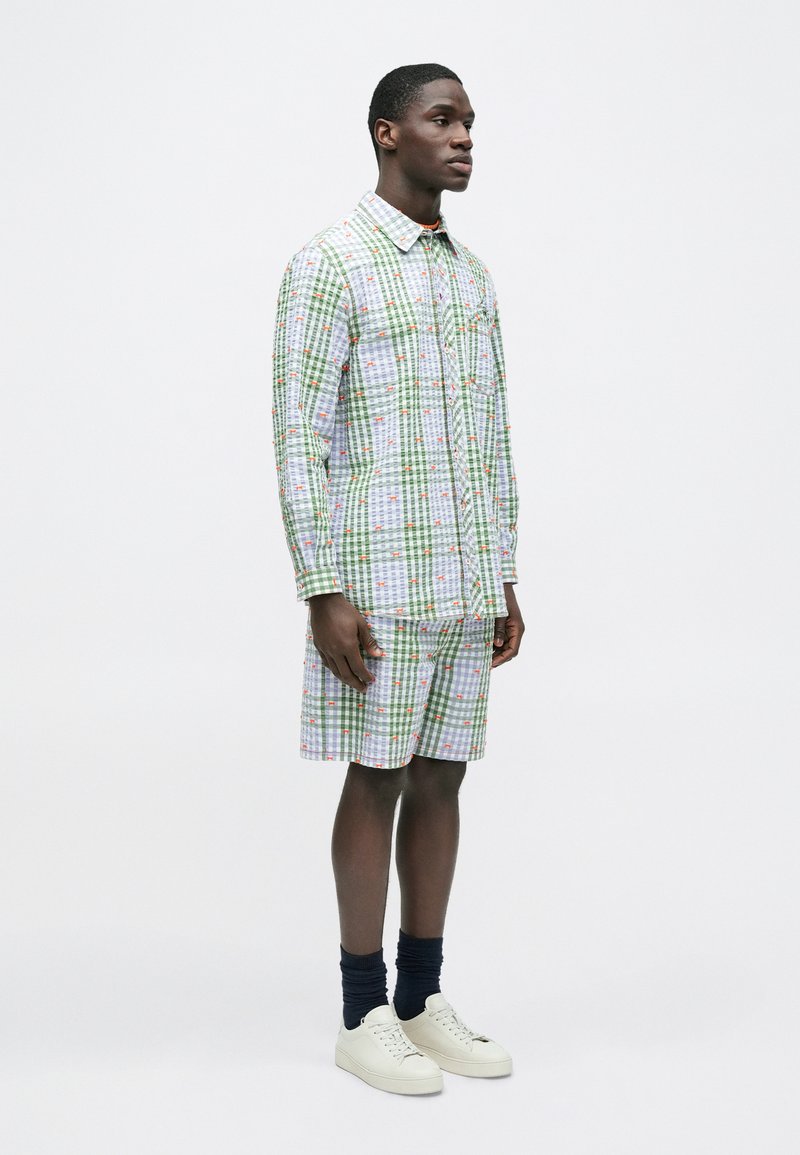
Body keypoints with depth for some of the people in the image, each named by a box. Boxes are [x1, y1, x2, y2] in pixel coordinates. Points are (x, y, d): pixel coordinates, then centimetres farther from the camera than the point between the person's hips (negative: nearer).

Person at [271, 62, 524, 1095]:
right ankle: (364, 1017, 12)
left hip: (465, 584, 7)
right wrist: (324, 593, -16)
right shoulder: (329, 265, -8)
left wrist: (504, 581, 14)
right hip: (378, 581, -7)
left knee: (440, 780, 10)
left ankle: (423, 1001, 21)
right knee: (377, 783, 0)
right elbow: (299, 437, -12)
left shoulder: (471, 276, 15)